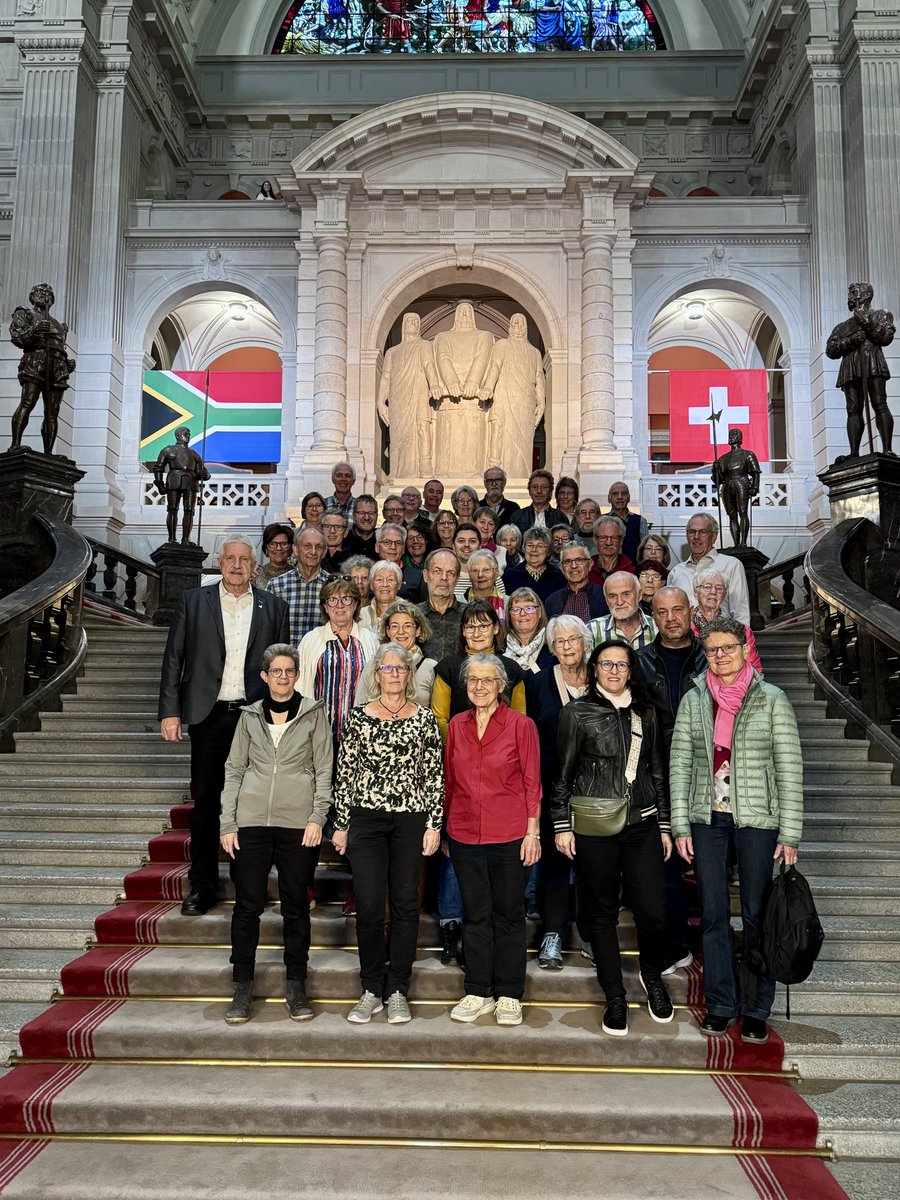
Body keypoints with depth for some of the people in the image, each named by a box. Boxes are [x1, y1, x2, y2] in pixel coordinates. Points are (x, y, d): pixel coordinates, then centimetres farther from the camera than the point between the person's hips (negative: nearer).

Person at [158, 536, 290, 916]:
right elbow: (173, 659, 4)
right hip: (209, 715, 0)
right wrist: (170, 712, -3)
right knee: (205, 801, 5)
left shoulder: (273, 607, 7)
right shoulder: (192, 601, 6)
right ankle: (202, 886, 16)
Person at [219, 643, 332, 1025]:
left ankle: (295, 986, 18)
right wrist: (227, 823, 2)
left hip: (297, 823, -1)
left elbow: (324, 769, 2)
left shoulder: (313, 713, 5)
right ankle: (242, 988, 15)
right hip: (251, 821, 1)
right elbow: (234, 770, 9)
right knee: (247, 905, 4)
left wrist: (317, 817, -7)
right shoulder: (250, 715, 10)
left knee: (295, 905, 6)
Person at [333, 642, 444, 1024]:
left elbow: (434, 775, 3)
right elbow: (345, 773, 5)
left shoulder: (424, 718, 3)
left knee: (405, 905, 6)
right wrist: (340, 824, 3)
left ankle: (397, 992, 19)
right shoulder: (358, 717, 3)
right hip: (366, 819, 0)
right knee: (368, 906, 0)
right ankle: (371, 990, 16)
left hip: (411, 820, 0)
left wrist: (434, 823, -2)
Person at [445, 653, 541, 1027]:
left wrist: (532, 832, -7)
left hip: (509, 835, -3)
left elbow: (532, 783, -4)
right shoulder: (457, 725, 6)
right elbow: (449, 780, 11)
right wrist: (445, 829, 10)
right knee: (475, 915, 12)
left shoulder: (521, 725, -5)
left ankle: (509, 995, 21)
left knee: (509, 914, 8)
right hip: (465, 834, 3)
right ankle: (478, 993, 24)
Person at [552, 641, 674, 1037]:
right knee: (603, 913, 6)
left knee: (652, 911, -3)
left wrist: (664, 825, 13)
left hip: (641, 825, 2)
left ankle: (652, 975, 27)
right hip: (593, 827, -2)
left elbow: (658, 772, 15)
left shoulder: (645, 713, 11)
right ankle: (615, 998, 21)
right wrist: (562, 825, -3)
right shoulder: (577, 713, 1)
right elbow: (562, 773, 1)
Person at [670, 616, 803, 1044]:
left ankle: (756, 1010, 19)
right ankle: (720, 1005, 21)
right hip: (707, 819, 2)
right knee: (713, 914, 8)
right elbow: (679, 765, 6)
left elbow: (789, 769, -2)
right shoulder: (694, 700, 5)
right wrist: (680, 826, 1)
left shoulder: (772, 700, -1)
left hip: (757, 820, -2)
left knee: (757, 916, 5)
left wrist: (789, 834, -6)